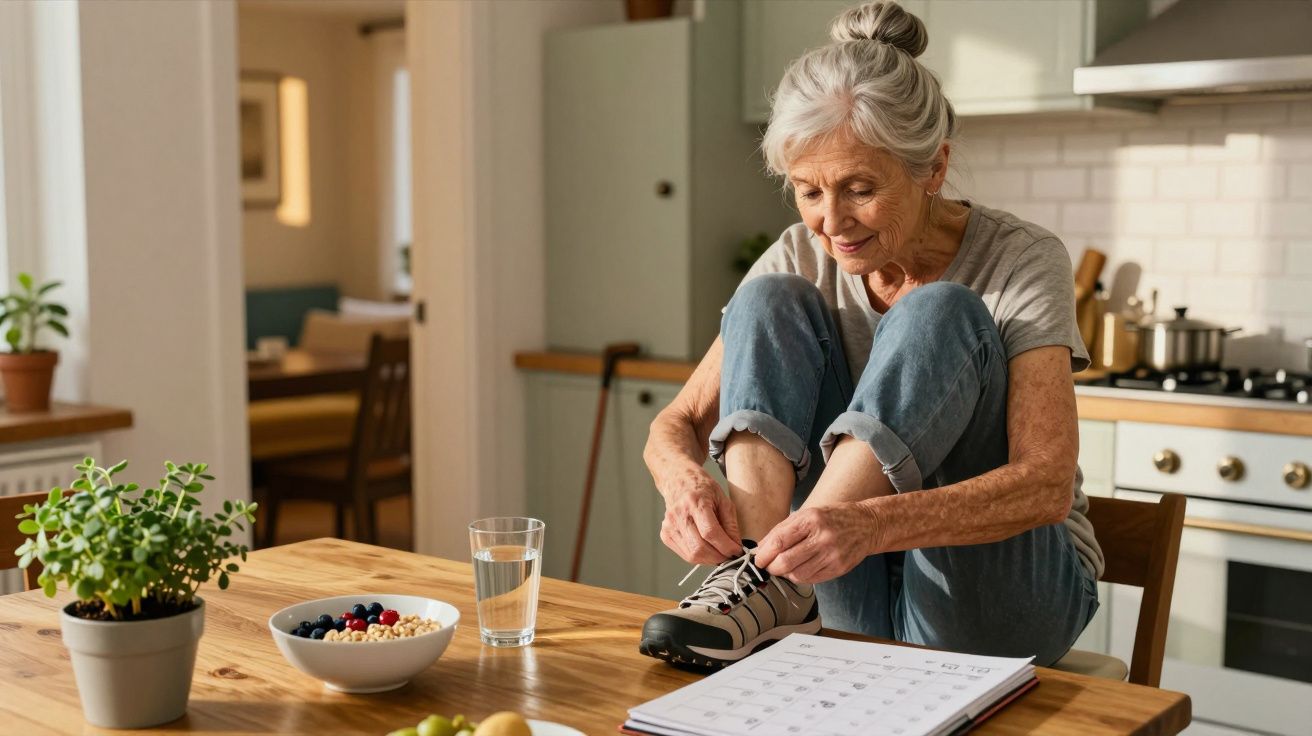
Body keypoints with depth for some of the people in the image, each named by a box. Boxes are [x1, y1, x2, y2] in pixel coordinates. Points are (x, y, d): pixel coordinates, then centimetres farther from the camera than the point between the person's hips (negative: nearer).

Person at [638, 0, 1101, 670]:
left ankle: (773, 577, -36)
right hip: (862, 597, 4)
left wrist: (872, 524, -45)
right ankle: (763, 557, -33)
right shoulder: (802, 258, -2)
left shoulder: (1023, 263, -15)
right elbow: (675, 425, -6)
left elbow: (1047, 484, -27)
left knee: (936, 315, -27)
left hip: (1003, 602, -3)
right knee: (771, 301, -14)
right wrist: (684, 479, -32)